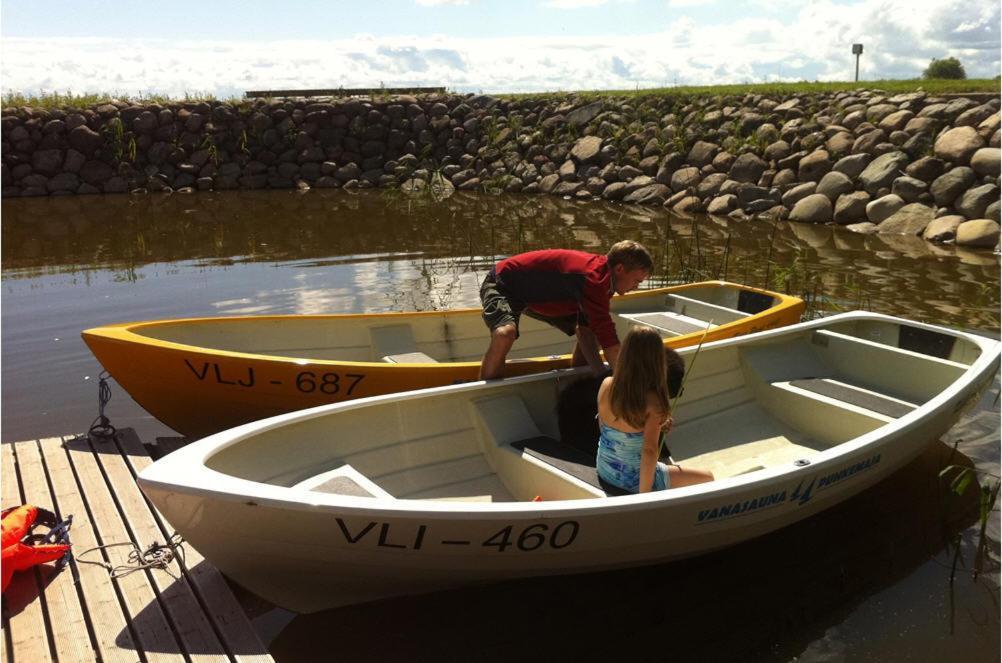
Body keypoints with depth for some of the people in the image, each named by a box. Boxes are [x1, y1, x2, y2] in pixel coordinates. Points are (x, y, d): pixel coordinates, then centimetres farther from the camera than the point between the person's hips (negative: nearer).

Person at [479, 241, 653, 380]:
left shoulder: (600, 273, -7)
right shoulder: (592, 277, -37)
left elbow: (585, 330, -8)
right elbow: (608, 340, -39)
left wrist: (602, 376, -17)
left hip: (537, 296, 10)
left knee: (589, 330, 6)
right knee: (505, 333, -38)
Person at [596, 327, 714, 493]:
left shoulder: (606, 385, -11)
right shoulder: (653, 401, -27)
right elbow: (649, 451, -31)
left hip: (603, 469, 7)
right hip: (633, 480, -6)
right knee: (707, 478, 13)